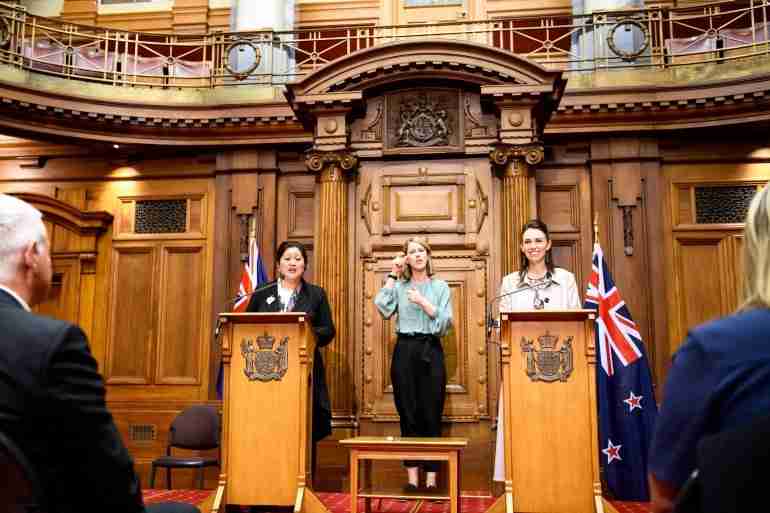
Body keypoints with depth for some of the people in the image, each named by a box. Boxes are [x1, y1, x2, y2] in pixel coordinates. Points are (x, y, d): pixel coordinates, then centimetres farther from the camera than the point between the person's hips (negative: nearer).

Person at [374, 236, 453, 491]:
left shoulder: (440, 286, 8)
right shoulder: (399, 286, 10)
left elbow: (445, 323, -1)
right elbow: (383, 308, -9)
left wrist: (423, 302, -11)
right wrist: (393, 276, -3)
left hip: (431, 351, -1)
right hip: (404, 350, 1)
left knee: (431, 414, -1)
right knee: (408, 413, 3)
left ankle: (431, 477, 6)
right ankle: (412, 476, 9)